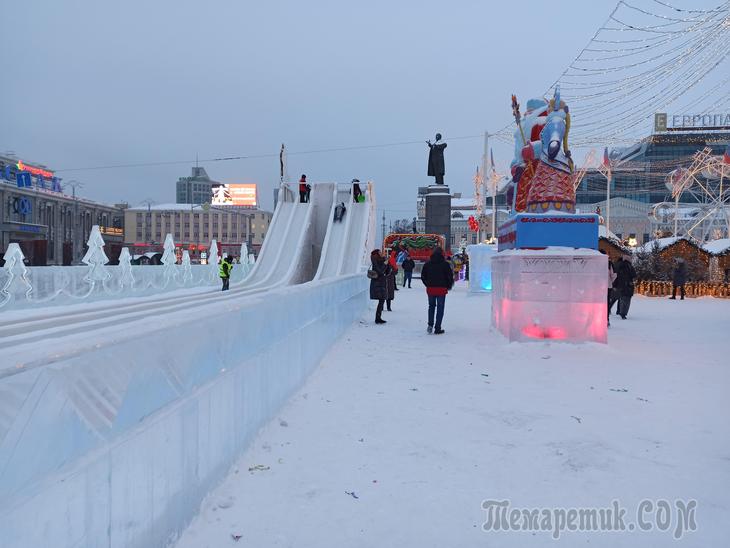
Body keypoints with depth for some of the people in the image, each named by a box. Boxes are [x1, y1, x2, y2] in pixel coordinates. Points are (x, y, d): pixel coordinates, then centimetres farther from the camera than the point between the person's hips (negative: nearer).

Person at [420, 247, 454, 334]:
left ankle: (430, 325, 6)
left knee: (431, 306, 19)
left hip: (430, 289, 3)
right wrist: (448, 286, 8)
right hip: (441, 289, -3)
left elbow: (423, 276, 7)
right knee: (440, 308, 5)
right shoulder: (445, 264, -6)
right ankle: (437, 328, 5)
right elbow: (450, 276, -7)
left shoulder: (427, 264, 4)